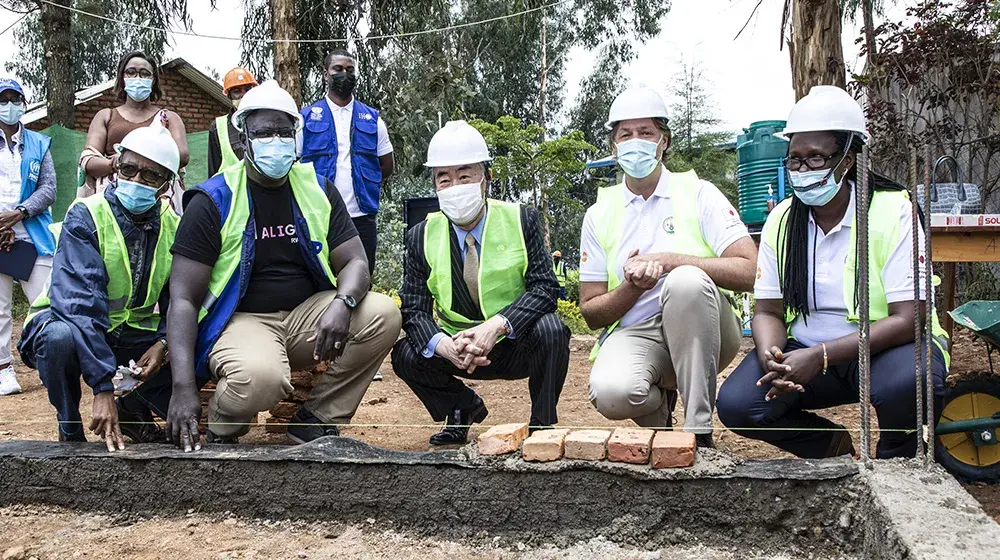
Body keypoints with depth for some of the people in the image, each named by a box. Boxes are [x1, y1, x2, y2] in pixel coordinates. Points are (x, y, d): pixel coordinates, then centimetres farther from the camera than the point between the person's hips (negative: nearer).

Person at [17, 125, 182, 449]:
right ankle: (70, 429, -9)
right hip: (70, 322, -4)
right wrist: (102, 386, -38)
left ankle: (131, 408, 18)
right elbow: (80, 301, -30)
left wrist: (164, 342, -23)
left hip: (134, 334, 4)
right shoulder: (85, 217, -19)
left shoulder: (173, 229, -3)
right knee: (61, 336, -38)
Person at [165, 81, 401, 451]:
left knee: (383, 314, -21)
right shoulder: (214, 201, -6)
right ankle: (221, 433, -1)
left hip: (307, 315, 5)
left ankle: (316, 420, -5)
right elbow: (184, 298, -10)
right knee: (260, 378, -38)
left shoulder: (318, 190, 6)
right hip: (242, 320, -4)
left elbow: (355, 263, 3)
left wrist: (342, 304, -24)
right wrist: (183, 387, -22)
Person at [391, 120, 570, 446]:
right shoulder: (422, 236, -4)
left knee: (551, 330, -31)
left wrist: (496, 326, -33)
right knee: (405, 355, -21)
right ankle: (463, 407, 9)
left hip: (517, 345, -2)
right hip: (457, 349, 2)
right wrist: (445, 346, -31)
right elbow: (414, 309, -9)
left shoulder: (520, 220, -8)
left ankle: (542, 424, -7)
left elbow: (544, 288, -16)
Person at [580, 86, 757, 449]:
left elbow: (748, 272, -9)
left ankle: (699, 430, -22)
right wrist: (632, 287, -12)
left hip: (701, 335, -1)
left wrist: (668, 261, -18)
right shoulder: (599, 214, 10)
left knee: (687, 280, -34)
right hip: (633, 333, 1)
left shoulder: (697, 193, 4)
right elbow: (591, 313, 8)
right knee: (610, 394, -33)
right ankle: (659, 407, 7)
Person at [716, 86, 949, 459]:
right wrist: (770, 356, -22)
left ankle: (894, 463, -1)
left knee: (908, 382, -37)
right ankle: (834, 447, 9)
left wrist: (820, 356, -30)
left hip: (883, 347, -3)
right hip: (805, 352, 4)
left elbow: (907, 320, -19)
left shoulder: (892, 212, -12)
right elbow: (769, 311, 2)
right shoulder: (780, 221, 0)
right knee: (735, 404, -19)